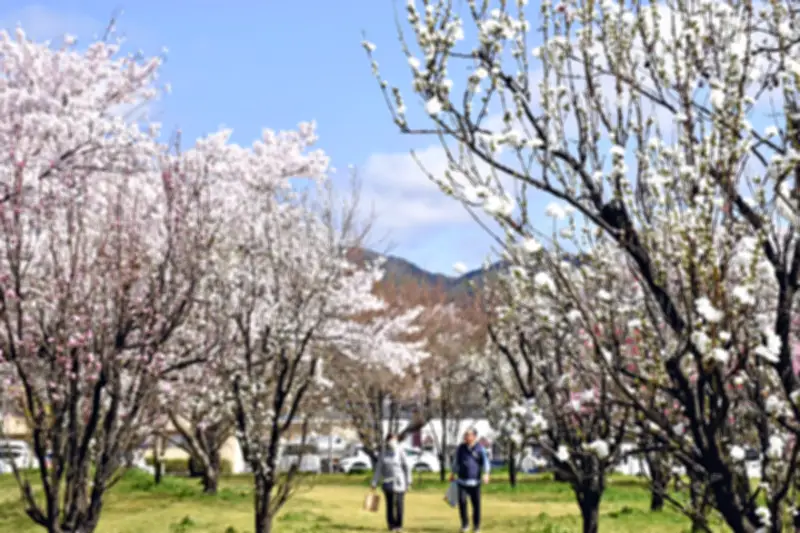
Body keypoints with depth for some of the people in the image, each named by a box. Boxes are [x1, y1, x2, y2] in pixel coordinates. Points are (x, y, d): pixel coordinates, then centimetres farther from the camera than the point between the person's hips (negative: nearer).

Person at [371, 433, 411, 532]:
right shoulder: (383, 454, 1)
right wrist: (374, 483, -1)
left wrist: (408, 482, -7)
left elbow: (406, 467, -4)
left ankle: (399, 525, 6)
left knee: (399, 504, -3)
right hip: (388, 482, 2)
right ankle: (391, 525, 11)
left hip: (399, 481, -2)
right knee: (390, 504, 3)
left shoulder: (400, 452, -6)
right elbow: (378, 469, 2)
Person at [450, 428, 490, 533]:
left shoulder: (480, 449, -2)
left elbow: (485, 462, -9)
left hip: (474, 482, -2)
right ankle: (465, 524, 5)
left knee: (476, 504, 2)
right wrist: (452, 474, 24)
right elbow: (456, 461, 20)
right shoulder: (460, 448, 8)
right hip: (462, 480, 2)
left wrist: (486, 474, -25)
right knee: (462, 501, -10)